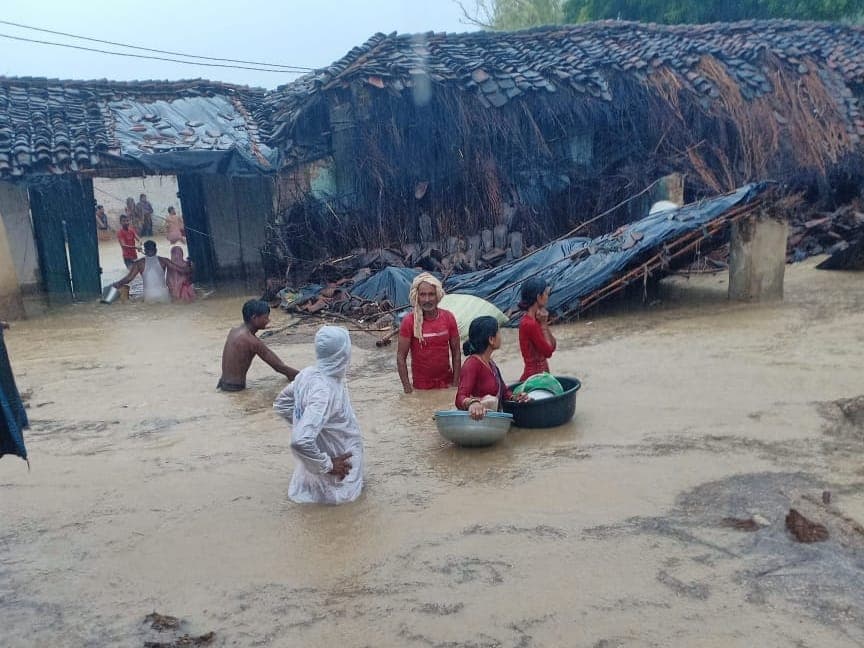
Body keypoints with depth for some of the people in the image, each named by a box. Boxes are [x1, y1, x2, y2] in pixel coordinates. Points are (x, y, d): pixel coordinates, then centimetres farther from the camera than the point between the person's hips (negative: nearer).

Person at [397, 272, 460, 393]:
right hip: (421, 386, -2)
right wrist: (407, 387, -12)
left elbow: (456, 353, 2)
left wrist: (456, 383, -2)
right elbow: (401, 357, -8)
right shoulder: (409, 321, -11)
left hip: (446, 383, 2)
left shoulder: (448, 318, -3)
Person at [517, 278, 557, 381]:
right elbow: (548, 351, -16)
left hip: (541, 374, 9)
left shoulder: (534, 320, 6)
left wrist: (544, 323, -6)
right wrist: (543, 324, -11)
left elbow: (553, 346, 5)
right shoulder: (530, 324, -22)